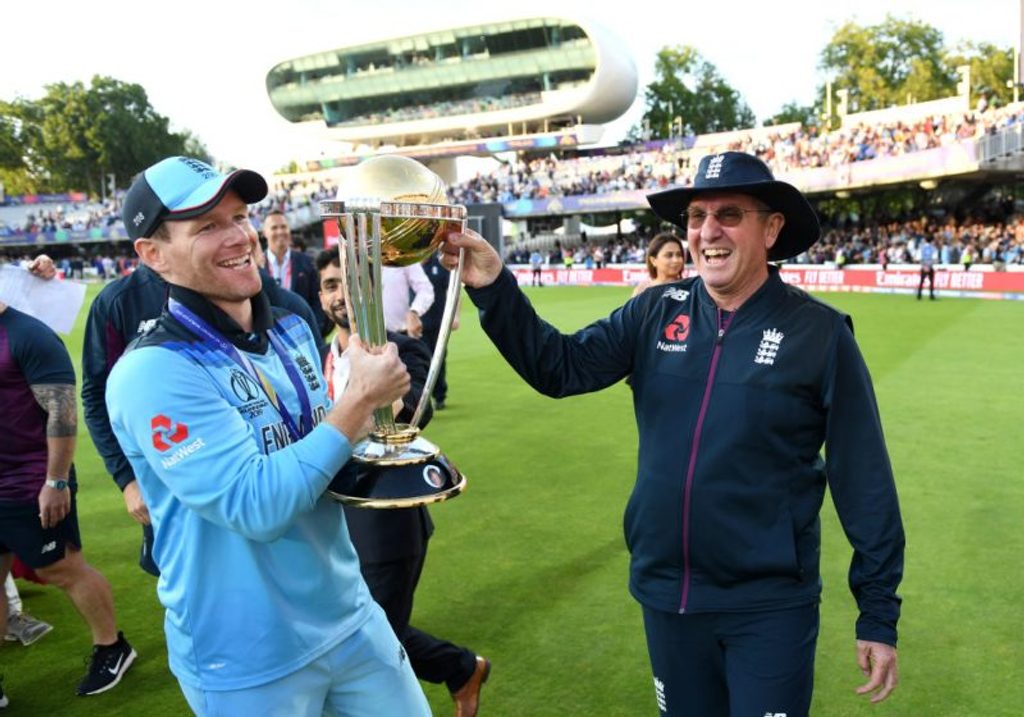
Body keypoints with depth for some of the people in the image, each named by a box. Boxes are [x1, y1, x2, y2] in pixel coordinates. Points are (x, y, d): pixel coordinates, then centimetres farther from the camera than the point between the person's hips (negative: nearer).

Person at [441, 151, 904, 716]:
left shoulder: (820, 333, -10)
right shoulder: (655, 314, -1)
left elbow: (863, 481, -7)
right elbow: (559, 367, -2)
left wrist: (878, 613, -4)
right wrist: (494, 288, -17)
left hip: (770, 608, -3)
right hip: (664, 595, 4)